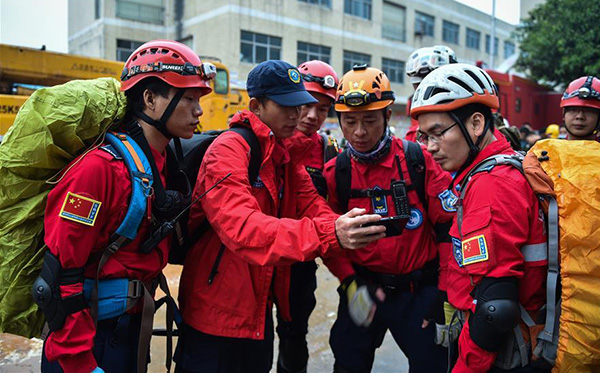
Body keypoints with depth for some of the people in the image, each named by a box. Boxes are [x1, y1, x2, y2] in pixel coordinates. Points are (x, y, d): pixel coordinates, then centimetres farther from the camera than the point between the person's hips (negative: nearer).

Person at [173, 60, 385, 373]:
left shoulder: (286, 155, 9)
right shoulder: (228, 150, -19)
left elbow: (312, 206, -2)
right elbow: (241, 227, -34)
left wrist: (347, 230, -24)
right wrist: (330, 234, -43)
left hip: (260, 307, 8)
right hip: (217, 310, -8)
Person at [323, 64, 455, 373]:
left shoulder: (419, 160, -10)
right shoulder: (335, 173, -3)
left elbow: (449, 228, -8)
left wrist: (447, 294, -9)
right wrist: (350, 284, -9)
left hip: (420, 290, -2)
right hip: (364, 289, 2)